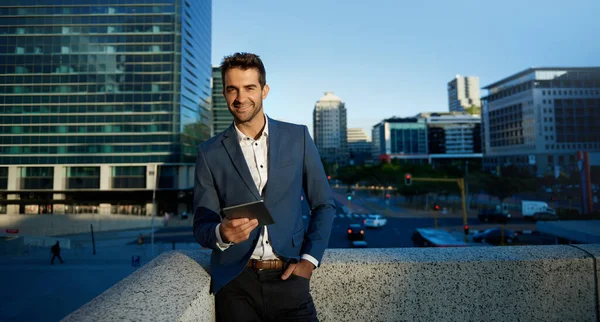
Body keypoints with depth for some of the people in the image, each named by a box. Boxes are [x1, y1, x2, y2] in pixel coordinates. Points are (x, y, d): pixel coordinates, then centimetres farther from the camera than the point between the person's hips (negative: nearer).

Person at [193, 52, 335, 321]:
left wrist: (309, 259, -4)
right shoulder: (210, 153, -1)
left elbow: (324, 205, 5)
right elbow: (201, 226, 1)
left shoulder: (298, 137, 0)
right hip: (235, 283, 1)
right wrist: (222, 233, -21)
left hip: (287, 278, 0)